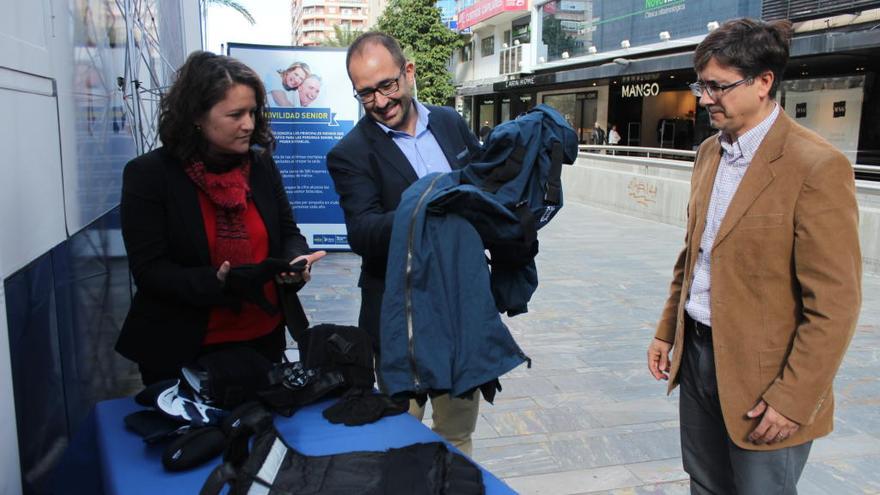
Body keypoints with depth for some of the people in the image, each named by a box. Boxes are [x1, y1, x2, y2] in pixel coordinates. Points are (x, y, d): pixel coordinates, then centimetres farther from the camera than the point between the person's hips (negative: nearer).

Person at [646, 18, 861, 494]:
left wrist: (793, 399, -16)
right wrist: (666, 330, 15)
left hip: (760, 374, -6)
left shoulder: (818, 167, -17)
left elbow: (834, 304, -17)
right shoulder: (709, 152, 6)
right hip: (697, 355, 7)